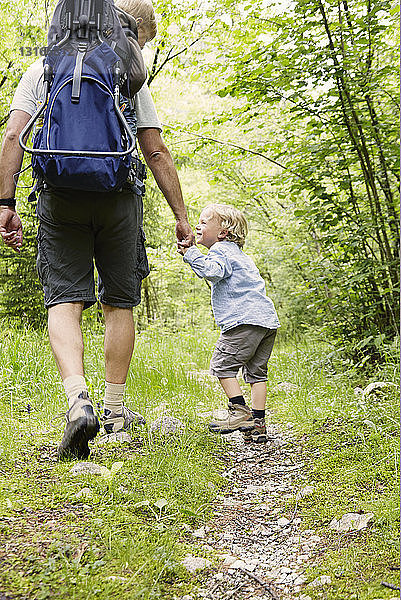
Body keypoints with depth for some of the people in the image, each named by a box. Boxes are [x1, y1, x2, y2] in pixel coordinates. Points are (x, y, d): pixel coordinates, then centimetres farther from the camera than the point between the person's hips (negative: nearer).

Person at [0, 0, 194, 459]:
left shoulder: (40, 70, 14)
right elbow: (156, 154, 4)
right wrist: (180, 214, 8)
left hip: (60, 196, 1)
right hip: (118, 195, 0)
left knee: (64, 299, -1)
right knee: (118, 303, 8)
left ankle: (78, 400, -23)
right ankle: (116, 412, 13)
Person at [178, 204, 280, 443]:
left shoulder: (220, 250, -1)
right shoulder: (239, 254, 29)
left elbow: (213, 271, -22)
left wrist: (191, 253, -15)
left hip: (245, 320, -10)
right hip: (269, 319, 10)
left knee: (222, 364, -1)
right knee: (257, 371, 10)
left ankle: (240, 413, -4)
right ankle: (258, 423, 11)